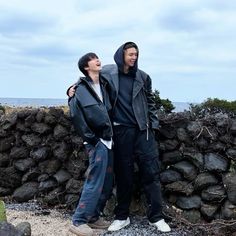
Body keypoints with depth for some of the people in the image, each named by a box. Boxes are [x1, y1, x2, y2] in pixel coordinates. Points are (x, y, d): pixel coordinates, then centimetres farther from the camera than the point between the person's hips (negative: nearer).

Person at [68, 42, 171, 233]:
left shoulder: (142, 77, 6)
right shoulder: (107, 73, 1)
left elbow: (150, 102, 13)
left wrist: (153, 125, 7)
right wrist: (73, 88, -4)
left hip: (143, 130, 1)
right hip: (121, 131, -1)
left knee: (151, 172, -1)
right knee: (123, 174, 6)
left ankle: (156, 217, 9)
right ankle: (122, 216, 20)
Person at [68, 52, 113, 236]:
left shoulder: (103, 85, 15)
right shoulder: (82, 88, -8)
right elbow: (76, 115, -16)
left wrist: (110, 134, 9)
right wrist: (91, 138, -16)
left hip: (107, 140, 8)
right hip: (97, 142, -8)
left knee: (107, 183, 10)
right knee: (95, 183, -8)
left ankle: (93, 217, 21)